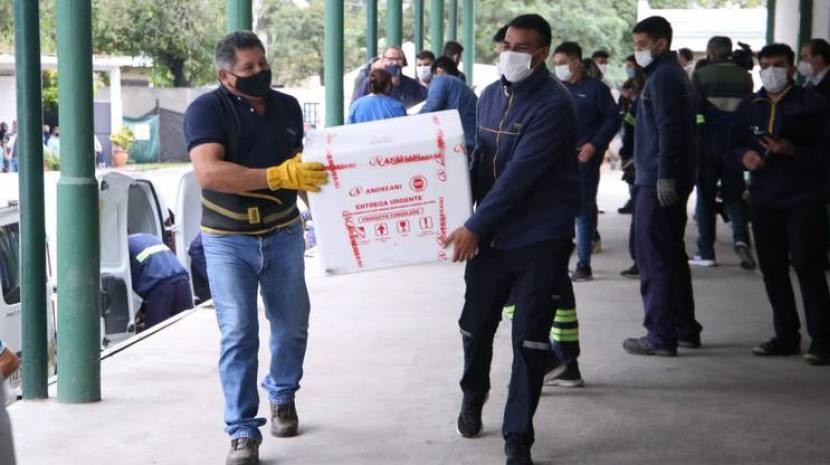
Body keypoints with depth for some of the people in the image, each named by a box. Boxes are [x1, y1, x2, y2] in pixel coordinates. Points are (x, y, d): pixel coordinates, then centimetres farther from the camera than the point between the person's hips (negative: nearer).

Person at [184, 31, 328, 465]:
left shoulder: (288, 106, 3)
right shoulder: (206, 109, -14)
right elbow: (208, 172, -29)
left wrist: (312, 175, -4)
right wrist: (277, 176, -36)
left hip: (283, 233, 4)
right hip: (227, 238, -4)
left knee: (292, 324, 13)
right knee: (238, 334, -6)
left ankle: (282, 396, 38)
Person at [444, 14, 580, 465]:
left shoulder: (553, 104, -16)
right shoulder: (490, 95, 7)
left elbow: (520, 174, -22)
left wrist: (474, 227, -22)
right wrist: (472, 224, 9)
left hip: (539, 238, -6)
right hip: (489, 234, 6)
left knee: (529, 339, -1)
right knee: (476, 324, 15)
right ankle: (473, 397, 42)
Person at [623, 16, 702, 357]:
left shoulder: (663, 76, -13)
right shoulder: (674, 73, 19)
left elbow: (668, 130, -21)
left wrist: (665, 177, -24)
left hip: (658, 184, -10)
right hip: (672, 181, 10)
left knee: (654, 259, -7)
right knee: (672, 255, 16)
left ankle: (661, 336, -4)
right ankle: (685, 329, 23)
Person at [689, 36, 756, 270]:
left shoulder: (701, 75, -8)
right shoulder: (744, 77, 1)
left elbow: (693, 109, -9)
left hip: (707, 142, -2)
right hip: (734, 142, 2)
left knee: (705, 196, 8)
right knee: (734, 194, 11)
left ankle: (706, 251, 8)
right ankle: (741, 238, -13)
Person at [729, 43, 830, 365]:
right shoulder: (750, 107, 13)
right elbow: (734, 144, 18)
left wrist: (792, 150, -22)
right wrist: (744, 155, -4)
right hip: (764, 201, 6)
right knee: (772, 269, 8)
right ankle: (786, 336, 18)